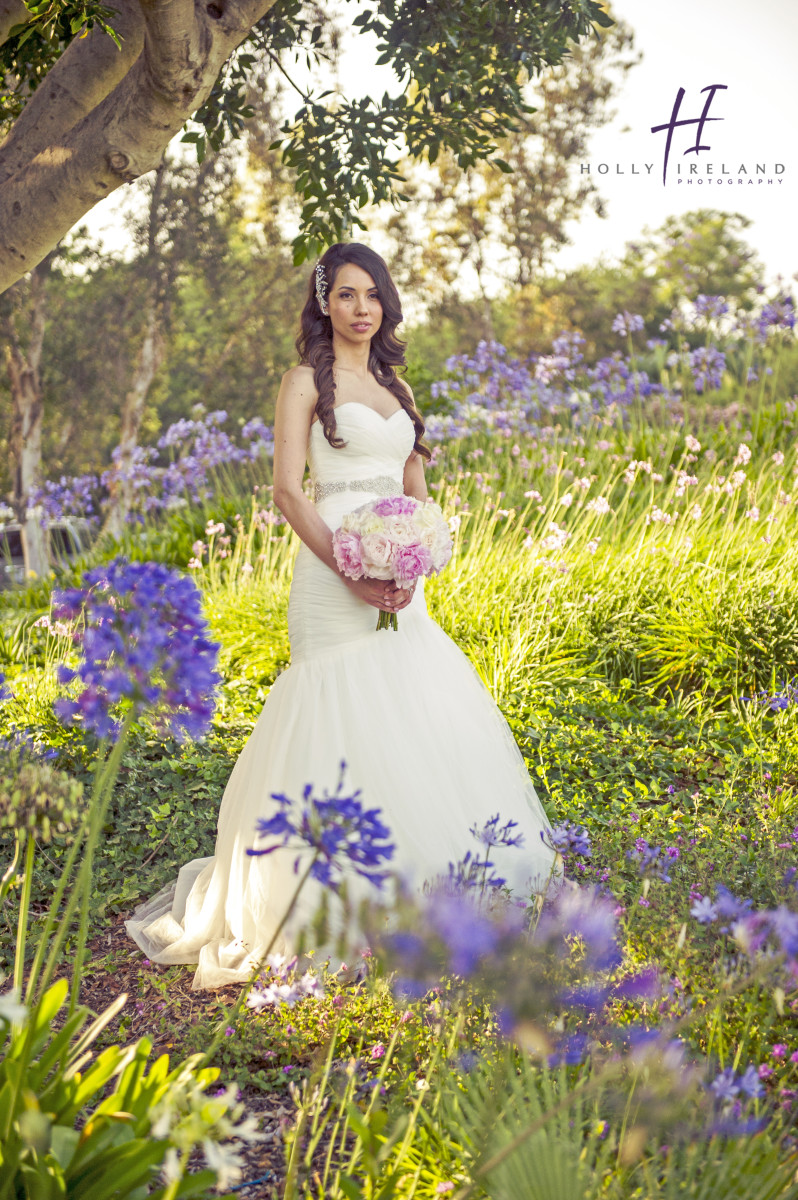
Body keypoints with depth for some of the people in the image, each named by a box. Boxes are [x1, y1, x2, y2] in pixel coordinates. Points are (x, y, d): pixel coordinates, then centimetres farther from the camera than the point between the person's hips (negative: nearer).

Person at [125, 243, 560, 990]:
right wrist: (352, 574, -18)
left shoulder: (395, 386, 18)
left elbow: (417, 491, 17)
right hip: (333, 571, -6)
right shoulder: (307, 381, -1)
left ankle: (413, 872, 21)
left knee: (422, 712, 7)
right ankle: (342, 887, 2)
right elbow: (289, 491, -9)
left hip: (398, 578, 6)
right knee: (344, 719, -7)